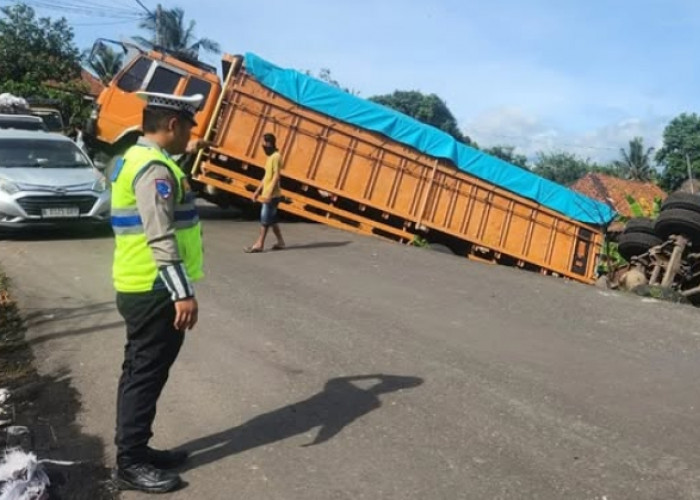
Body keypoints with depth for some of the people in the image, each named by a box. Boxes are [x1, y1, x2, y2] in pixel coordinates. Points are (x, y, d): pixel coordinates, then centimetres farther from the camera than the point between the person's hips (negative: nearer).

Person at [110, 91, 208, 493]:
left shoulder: (140, 158, 14)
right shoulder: (154, 168, -20)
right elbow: (161, 238, -28)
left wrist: (184, 155, 42)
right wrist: (183, 293, -29)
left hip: (143, 288, 11)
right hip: (155, 292, -11)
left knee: (141, 371, 18)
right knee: (146, 374, -1)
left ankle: (135, 450, 30)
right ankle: (130, 463, 12)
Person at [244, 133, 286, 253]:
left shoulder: (276, 157, -14)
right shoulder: (270, 157, 16)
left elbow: (276, 176, -20)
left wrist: (269, 193, -24)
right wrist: (258, 191, 19)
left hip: (272, 195, -10)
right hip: (267, 194, 10)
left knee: (265, 219, -6)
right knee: (271, 219, 12)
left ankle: (259, 244, -2)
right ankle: (280, 242, 19)